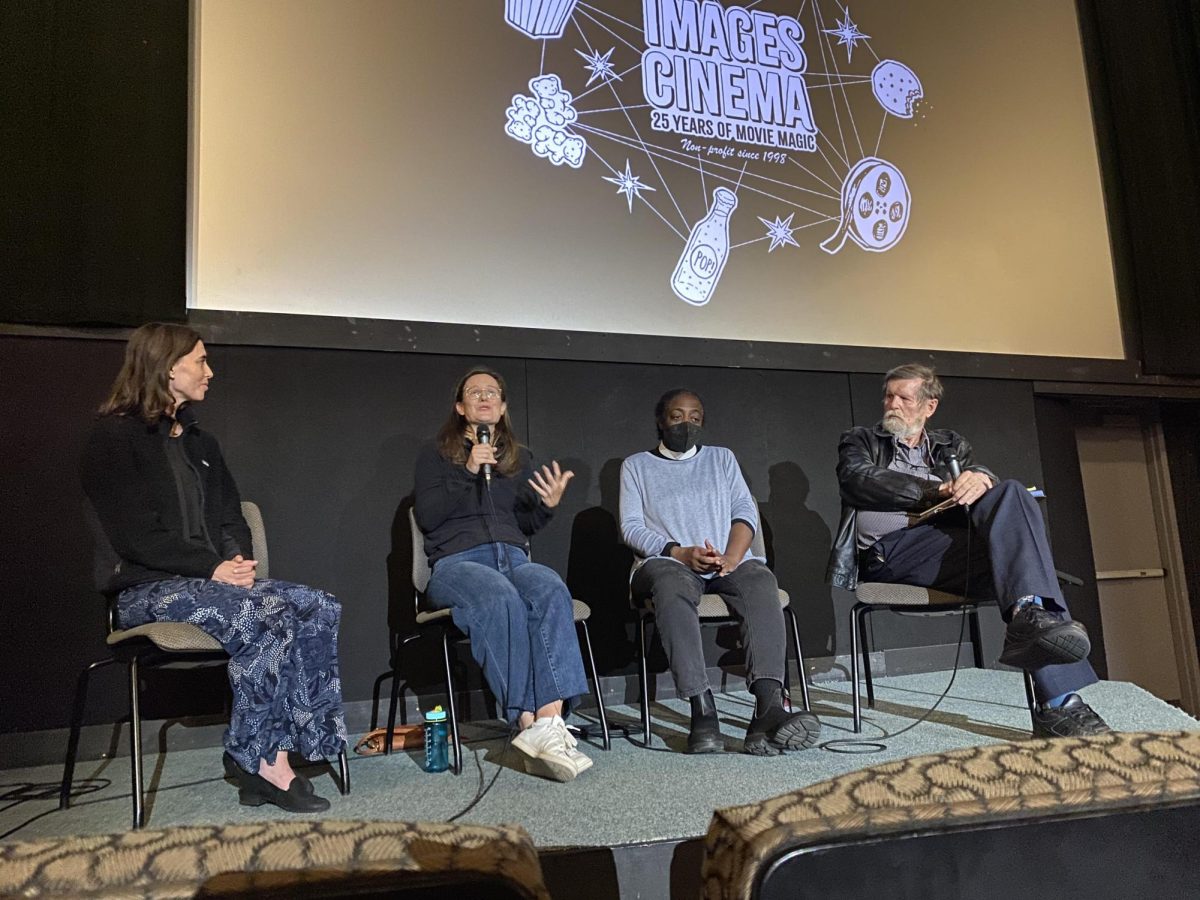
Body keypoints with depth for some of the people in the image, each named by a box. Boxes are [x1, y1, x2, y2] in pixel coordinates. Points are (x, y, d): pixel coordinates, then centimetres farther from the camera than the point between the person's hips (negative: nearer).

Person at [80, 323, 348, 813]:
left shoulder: (198, 440, 20)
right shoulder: (115, 437, -3)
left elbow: (231, 516, 17)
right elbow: (135, 536, -12)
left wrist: (238, 559, -5)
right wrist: (212, 567, -18)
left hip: (211, 577, 7)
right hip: (148, 587, -7)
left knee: (319, 608, -18)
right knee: (264, 617, -33)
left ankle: (271, 756, -19)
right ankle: (258, 759, -18)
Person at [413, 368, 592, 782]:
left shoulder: (519, 458, 24)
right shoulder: (436, 454, 14)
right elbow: (426, 518, 1)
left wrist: (548, 504, 1)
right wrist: (468, 473, -8)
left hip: (513, 558, 3)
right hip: (456, 561, -3)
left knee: (551, 590, -34)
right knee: (501, 597, -39)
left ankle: (549, 721, -45)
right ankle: (530, 723, -40)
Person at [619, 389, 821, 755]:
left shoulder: (721, 457, 24)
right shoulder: (636, 465, 18)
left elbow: (745, 512, 10)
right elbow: (631, 527, 5)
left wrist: (731, 557, -11)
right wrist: (681, 553, -13)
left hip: (729, 561, 2)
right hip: (667, 562, -2)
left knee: (760, 580, -33)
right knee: (673, 584, -38)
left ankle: (769, 708, -46)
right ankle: (702, 710, -44)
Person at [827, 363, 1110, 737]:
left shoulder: (950, 446, 33)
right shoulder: (860, 441, 23)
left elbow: (979, 475, 13)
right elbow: (859, 480, 0)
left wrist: (980, 477, -14)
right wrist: (935, 491, -9)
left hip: (951, 538, 4)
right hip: (889, 549, -4)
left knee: (1010, 493, -26)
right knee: (1011, 552, -28)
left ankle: (1032, 614, -42)